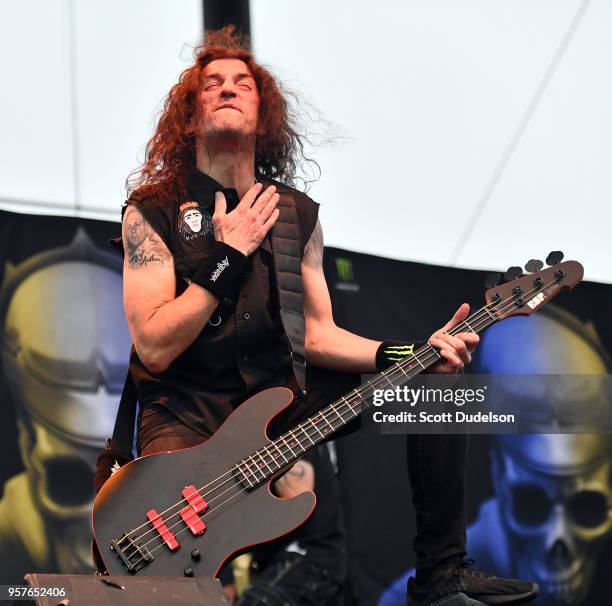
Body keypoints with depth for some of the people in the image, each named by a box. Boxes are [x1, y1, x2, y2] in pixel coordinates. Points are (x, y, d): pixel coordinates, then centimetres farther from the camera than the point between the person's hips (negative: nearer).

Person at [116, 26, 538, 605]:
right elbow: (153, 349, -16)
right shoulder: (154, 210, -7)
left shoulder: (297, 214, 8)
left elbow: (317, 335, 10)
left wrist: (409, 354, -7)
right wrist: (228, 257, -21)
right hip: (185, 412, -5)